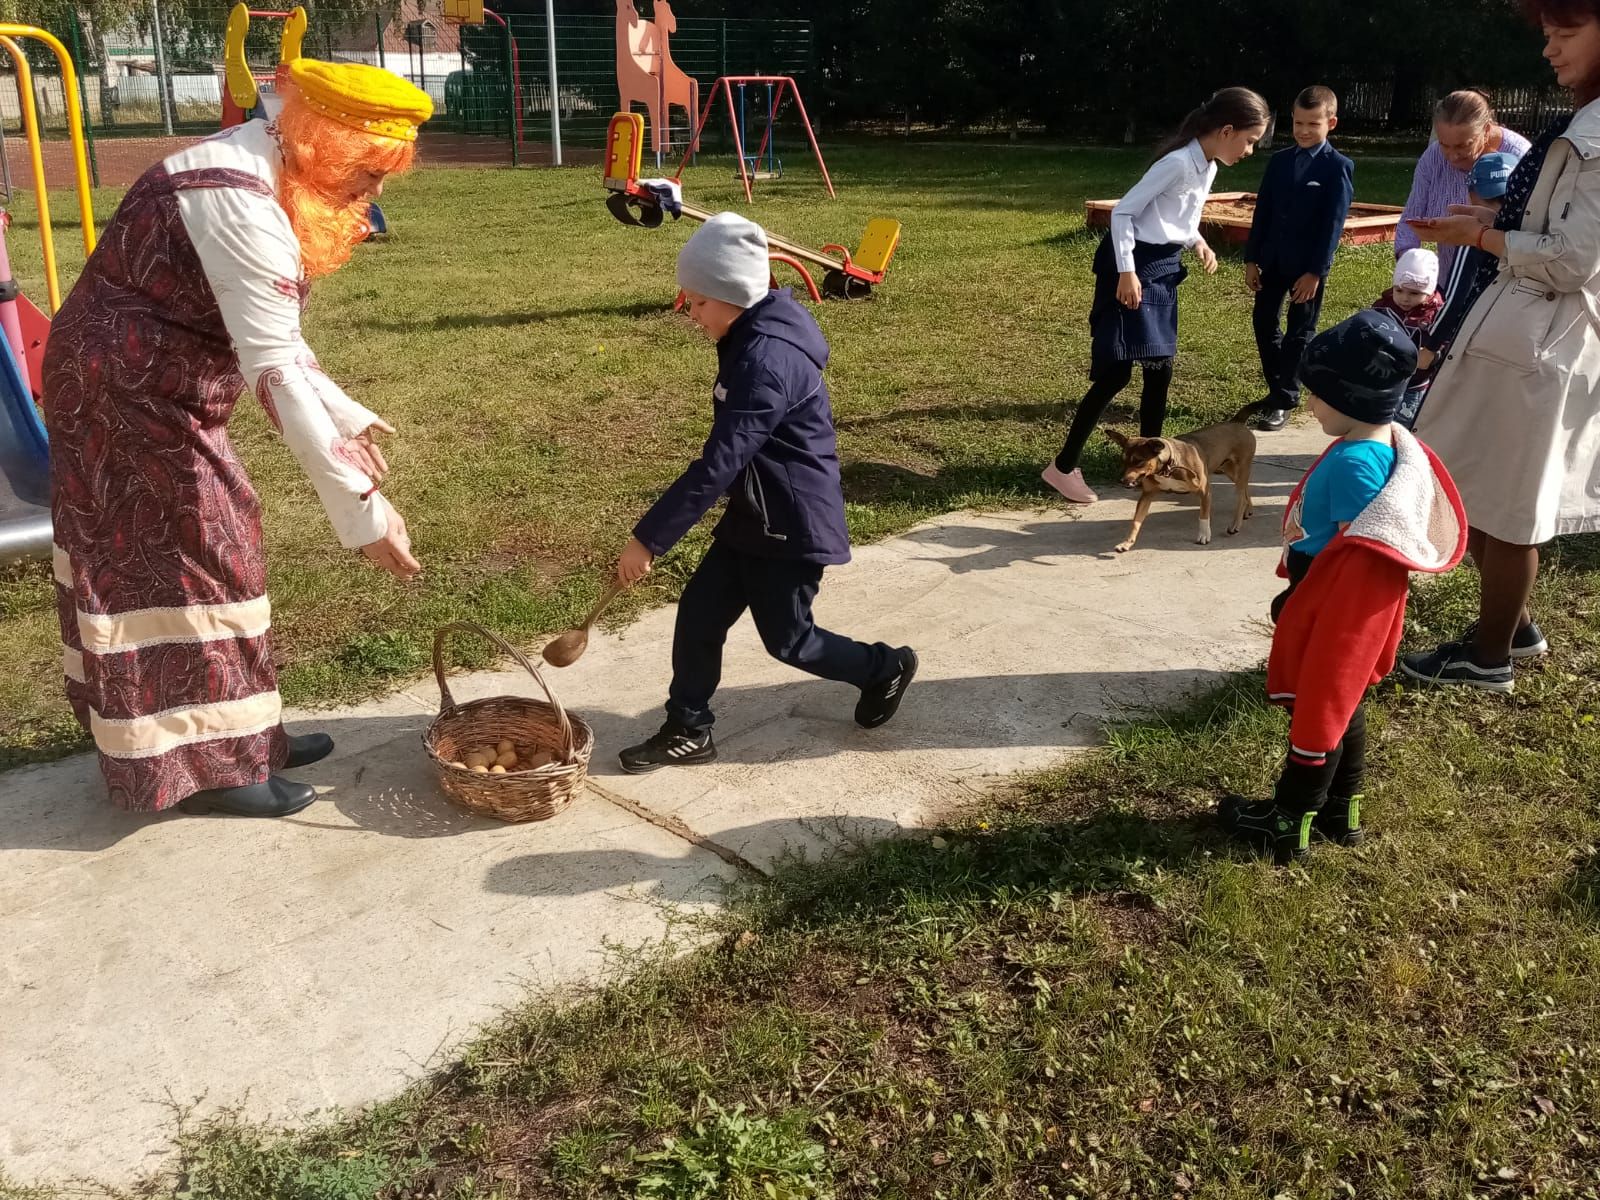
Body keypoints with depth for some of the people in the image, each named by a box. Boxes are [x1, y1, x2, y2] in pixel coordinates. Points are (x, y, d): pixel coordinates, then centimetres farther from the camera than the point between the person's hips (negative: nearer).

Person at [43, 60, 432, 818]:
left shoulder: (264, 173, 6)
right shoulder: (242, 207, -26)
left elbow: (267, 339, 11)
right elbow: (276, 373, -32)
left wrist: (346, 418, 6)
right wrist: (360, 506, -32)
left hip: (139, 383, 10)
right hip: (129, 388, -10)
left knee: (150, 560, 15)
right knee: (192, 559, -2)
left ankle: (236, 737, 26)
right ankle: (203, 763, 11)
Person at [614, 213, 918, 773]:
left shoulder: (767, 359, -29)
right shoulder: (754, 339, 5)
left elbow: (718, 463, -32)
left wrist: (648, 537, -30)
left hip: (793, 524, -9)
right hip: (754, 515, 9)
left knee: (787, 639, 7)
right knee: (699, 611, 7)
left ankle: (885, 667, 30)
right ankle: (687, 730, 19)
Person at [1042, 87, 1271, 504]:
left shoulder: (1208, 167, 8)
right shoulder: (1179, 163, -20)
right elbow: (1123, 210, -20)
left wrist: (1198, 243, 5)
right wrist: (1126, 272, -23)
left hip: (1163, 270, 9)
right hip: (1134, 268, -9)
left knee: (1160, 369, 11)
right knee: (1116, 373, -7)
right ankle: (1063, 466, 1)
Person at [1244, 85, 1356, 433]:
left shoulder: (1338, 167, -8)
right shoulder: (1279, 161, 7)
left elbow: (1333, 223, -12)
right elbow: (1263, 212, 8)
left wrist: (1316, 271, -16)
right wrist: (1251, 259, 4)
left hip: (1308, 264, -5)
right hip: (1273, 259, 5)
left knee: (1299, 332, 4)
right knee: (1265, 323, 10)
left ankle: (1285, 401, 10)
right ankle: (1277, 390, 24)